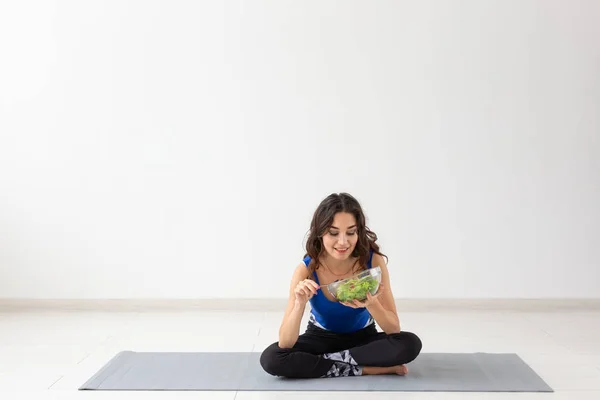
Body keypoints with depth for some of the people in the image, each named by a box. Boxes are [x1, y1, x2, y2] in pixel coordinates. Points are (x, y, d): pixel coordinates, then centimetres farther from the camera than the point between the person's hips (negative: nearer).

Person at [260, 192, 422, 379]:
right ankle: (364, 369, -22)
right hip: (321, 338, 0)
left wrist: (371, 304, -41)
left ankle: (321, 360, -19)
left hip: (363, 337, 0)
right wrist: (300, 304, -45)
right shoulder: (306, 270, -25)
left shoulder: (373, 261, -23)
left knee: (410, 344, -29)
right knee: (271, 359, -28)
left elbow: (394, 329, -21)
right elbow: (285, 344, -27)